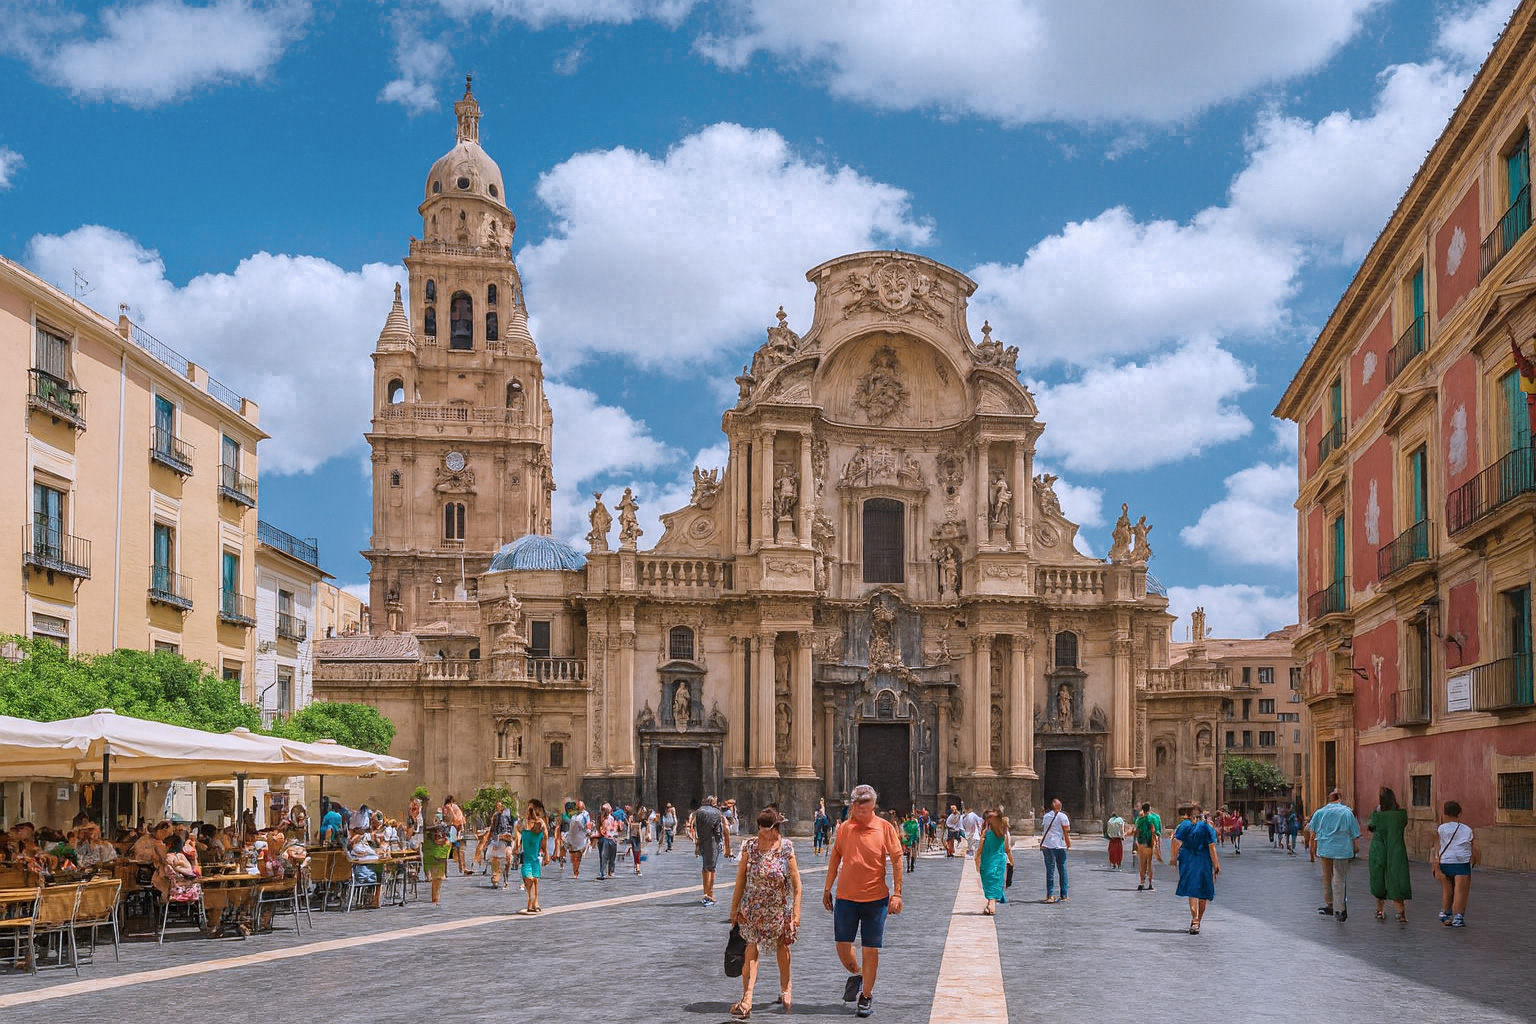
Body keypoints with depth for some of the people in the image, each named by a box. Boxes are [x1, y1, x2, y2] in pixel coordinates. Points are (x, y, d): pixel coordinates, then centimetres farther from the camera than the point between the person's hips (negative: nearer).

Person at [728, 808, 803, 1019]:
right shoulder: (750, 846, -5)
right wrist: (734, 908, 1)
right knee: (752, 949, -10)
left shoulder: (786, 847, -9)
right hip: (753, 909, 0)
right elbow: (740, 879, 1)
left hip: (779, 908, 0)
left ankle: (785, 990, 38)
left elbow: (796, 883, -7)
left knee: (782, 947, 16)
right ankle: (747, 1000, -17)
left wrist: (796, 911, -11)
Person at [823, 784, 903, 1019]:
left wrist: (897, 894, -7)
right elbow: (835, 858, 12)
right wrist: (827, 889, 13)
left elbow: (896, 861, -2)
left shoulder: (884, 828, -5)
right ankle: (856, 975, 32)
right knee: (842, 945, 3)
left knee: (871, 949, 2)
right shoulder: (844, 828, 2)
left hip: (876, 898, -2)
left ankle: (866, 996, 16)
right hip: (846, 897, 2)